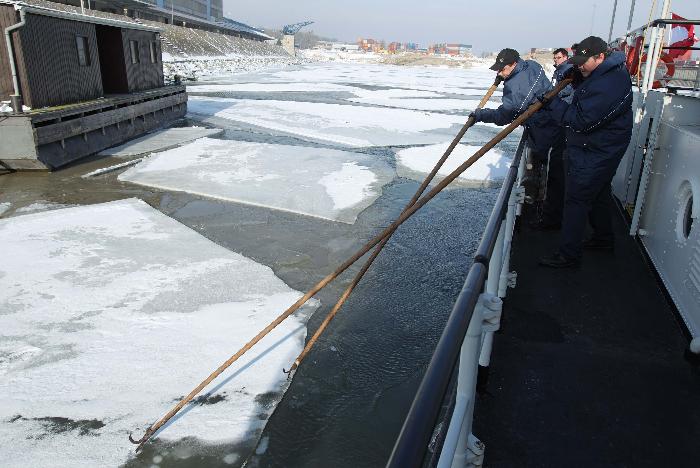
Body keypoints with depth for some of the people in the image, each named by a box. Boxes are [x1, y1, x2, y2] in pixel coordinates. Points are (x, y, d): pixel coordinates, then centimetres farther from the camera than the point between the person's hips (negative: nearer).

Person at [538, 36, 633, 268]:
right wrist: (576, 79, 0)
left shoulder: (608, 86, -28)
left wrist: (553, 103, -25)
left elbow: (581, 121, -29)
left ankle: (568, 254, -1)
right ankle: (604, 238, 41)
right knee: (599, 193, 23)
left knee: (576, 200, -7)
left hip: (593, 154, -11)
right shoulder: (611, 71, 6)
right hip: (599, 148, 11)